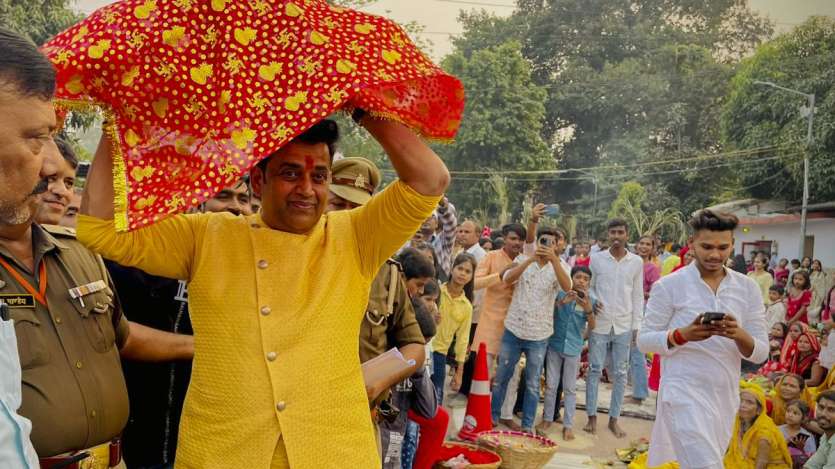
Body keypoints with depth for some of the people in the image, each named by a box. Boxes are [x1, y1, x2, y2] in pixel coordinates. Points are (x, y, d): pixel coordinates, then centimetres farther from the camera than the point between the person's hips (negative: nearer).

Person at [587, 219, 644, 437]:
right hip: (599, 323, -1)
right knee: (595, 370, 4)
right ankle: (592, 416, 15)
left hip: (624, 326, 1)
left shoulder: (637, 262, 3)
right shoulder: (596, 259, -1)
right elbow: (589, 288, 3)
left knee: (621, 373, 7)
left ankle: (614, 418, 17)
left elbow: (637, 296, 5)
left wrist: (637, 325, 2)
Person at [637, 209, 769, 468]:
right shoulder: (669, 285, -7)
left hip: (726, 396, 5)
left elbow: (760, 353, 2)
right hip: (684, 393, -5)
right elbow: (644, 340, -5)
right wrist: (682, 335, -23)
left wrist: (739, 335, -20)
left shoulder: (748, 288, 4)